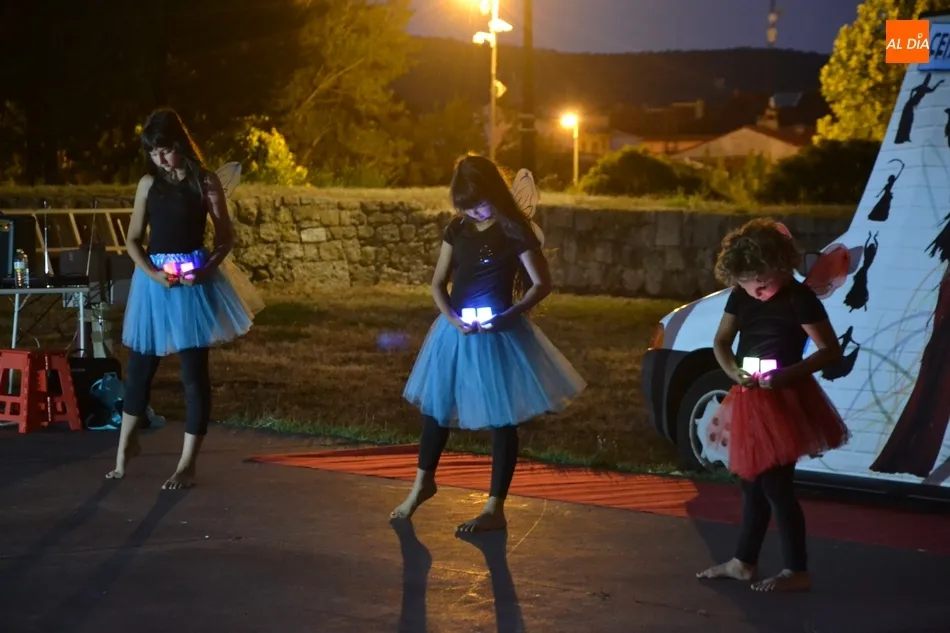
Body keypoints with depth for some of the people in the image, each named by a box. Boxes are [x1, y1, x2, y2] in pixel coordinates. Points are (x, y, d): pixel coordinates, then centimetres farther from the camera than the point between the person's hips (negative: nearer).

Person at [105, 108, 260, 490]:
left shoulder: (205, 182, -3)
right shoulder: (149, 183, 5)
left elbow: (225, 237, -1)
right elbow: (133, 240, 6)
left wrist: (208, 268, -19)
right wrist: (152, 273, -12)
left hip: (194, 282, -3)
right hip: (153, 279, 3)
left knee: (194, 370, -2)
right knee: (140, 364, 13)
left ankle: (188, 464, 4)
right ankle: (126, 443, 35)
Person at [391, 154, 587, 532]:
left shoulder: (514, 231, -12)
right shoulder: (457, 229, 2)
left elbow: (542, 284, -12)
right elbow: (439, 282, 5)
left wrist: (508, 316, -24)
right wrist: (452, 318, -13)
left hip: (499, 333, -6)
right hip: (455, 329, 6)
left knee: (501, 418, 0)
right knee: (435, 404, 18)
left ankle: (495, 509, 6)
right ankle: (423, 483, 39)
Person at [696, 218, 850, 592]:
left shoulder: (799, 299, -16)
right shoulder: (740, 297, 3)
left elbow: (832, 351, -16)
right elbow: (721, 342, 12)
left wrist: (787, 374, -26)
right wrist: (733, 372, -9)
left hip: (783, 401, -7)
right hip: (750, 400, 7)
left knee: (776, 484, -7)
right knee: (752, 484, 16)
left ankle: (797, 571, 0)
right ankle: (743, 562, 26)